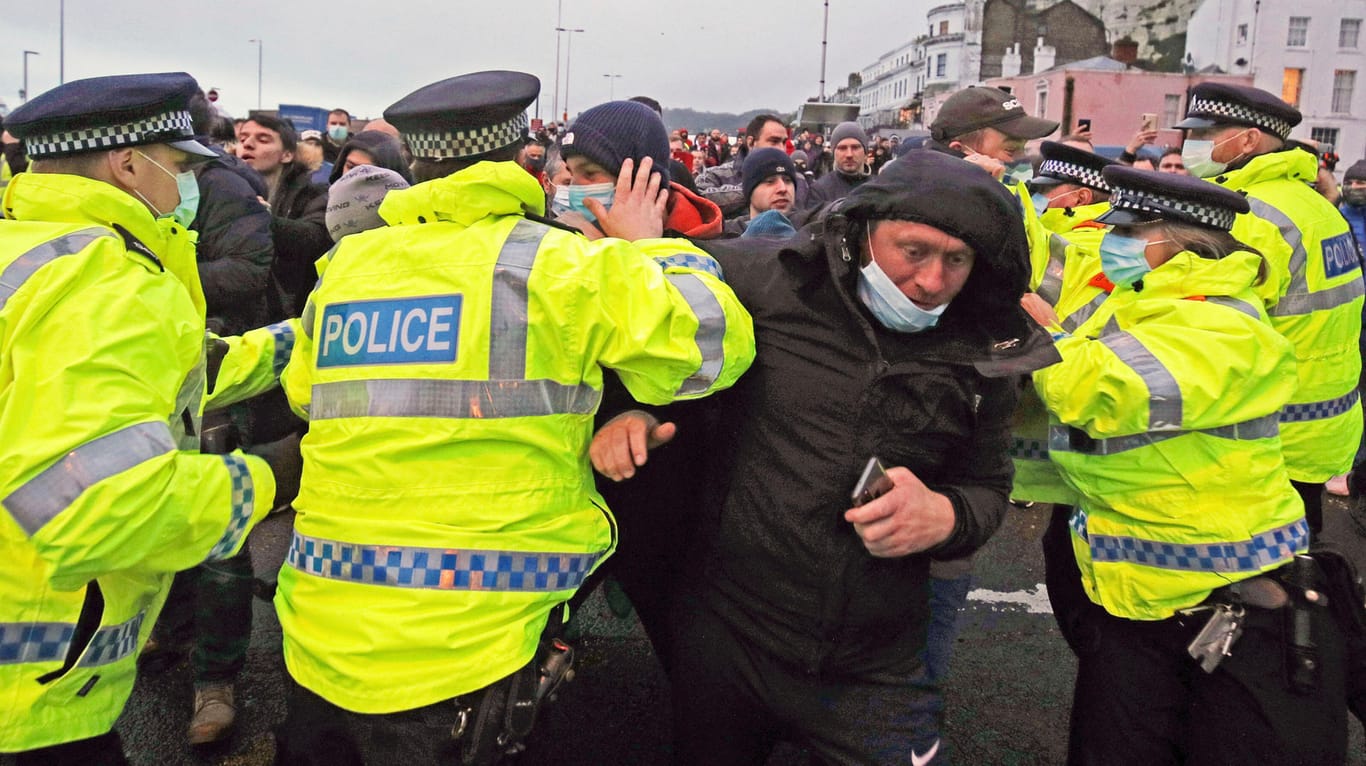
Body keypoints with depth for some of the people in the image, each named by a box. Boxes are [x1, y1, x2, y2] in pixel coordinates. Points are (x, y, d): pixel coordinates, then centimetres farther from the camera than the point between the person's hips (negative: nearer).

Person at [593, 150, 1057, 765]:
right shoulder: (766, 279, -11)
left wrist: (946, 516, -14)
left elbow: (988, 487, 8)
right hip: (725, 637, 0)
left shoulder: (984, 357, -3)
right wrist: (631, 412, -17)